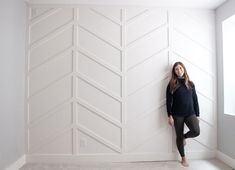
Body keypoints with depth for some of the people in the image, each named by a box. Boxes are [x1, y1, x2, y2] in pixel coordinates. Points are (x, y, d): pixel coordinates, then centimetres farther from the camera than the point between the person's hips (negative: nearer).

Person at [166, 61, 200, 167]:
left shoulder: (190, 84, 9)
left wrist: (197, 115, 6)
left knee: (196, 131, -19)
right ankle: (183, 158, 26)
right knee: (179, 136, 5)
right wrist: (169, 115, -10)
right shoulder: (171, 84, 0)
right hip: (177, 114, -2)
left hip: (190, 113, 2)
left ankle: (184, 137, 17)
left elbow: (195, 100, 9)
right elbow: (169, 101, -4)